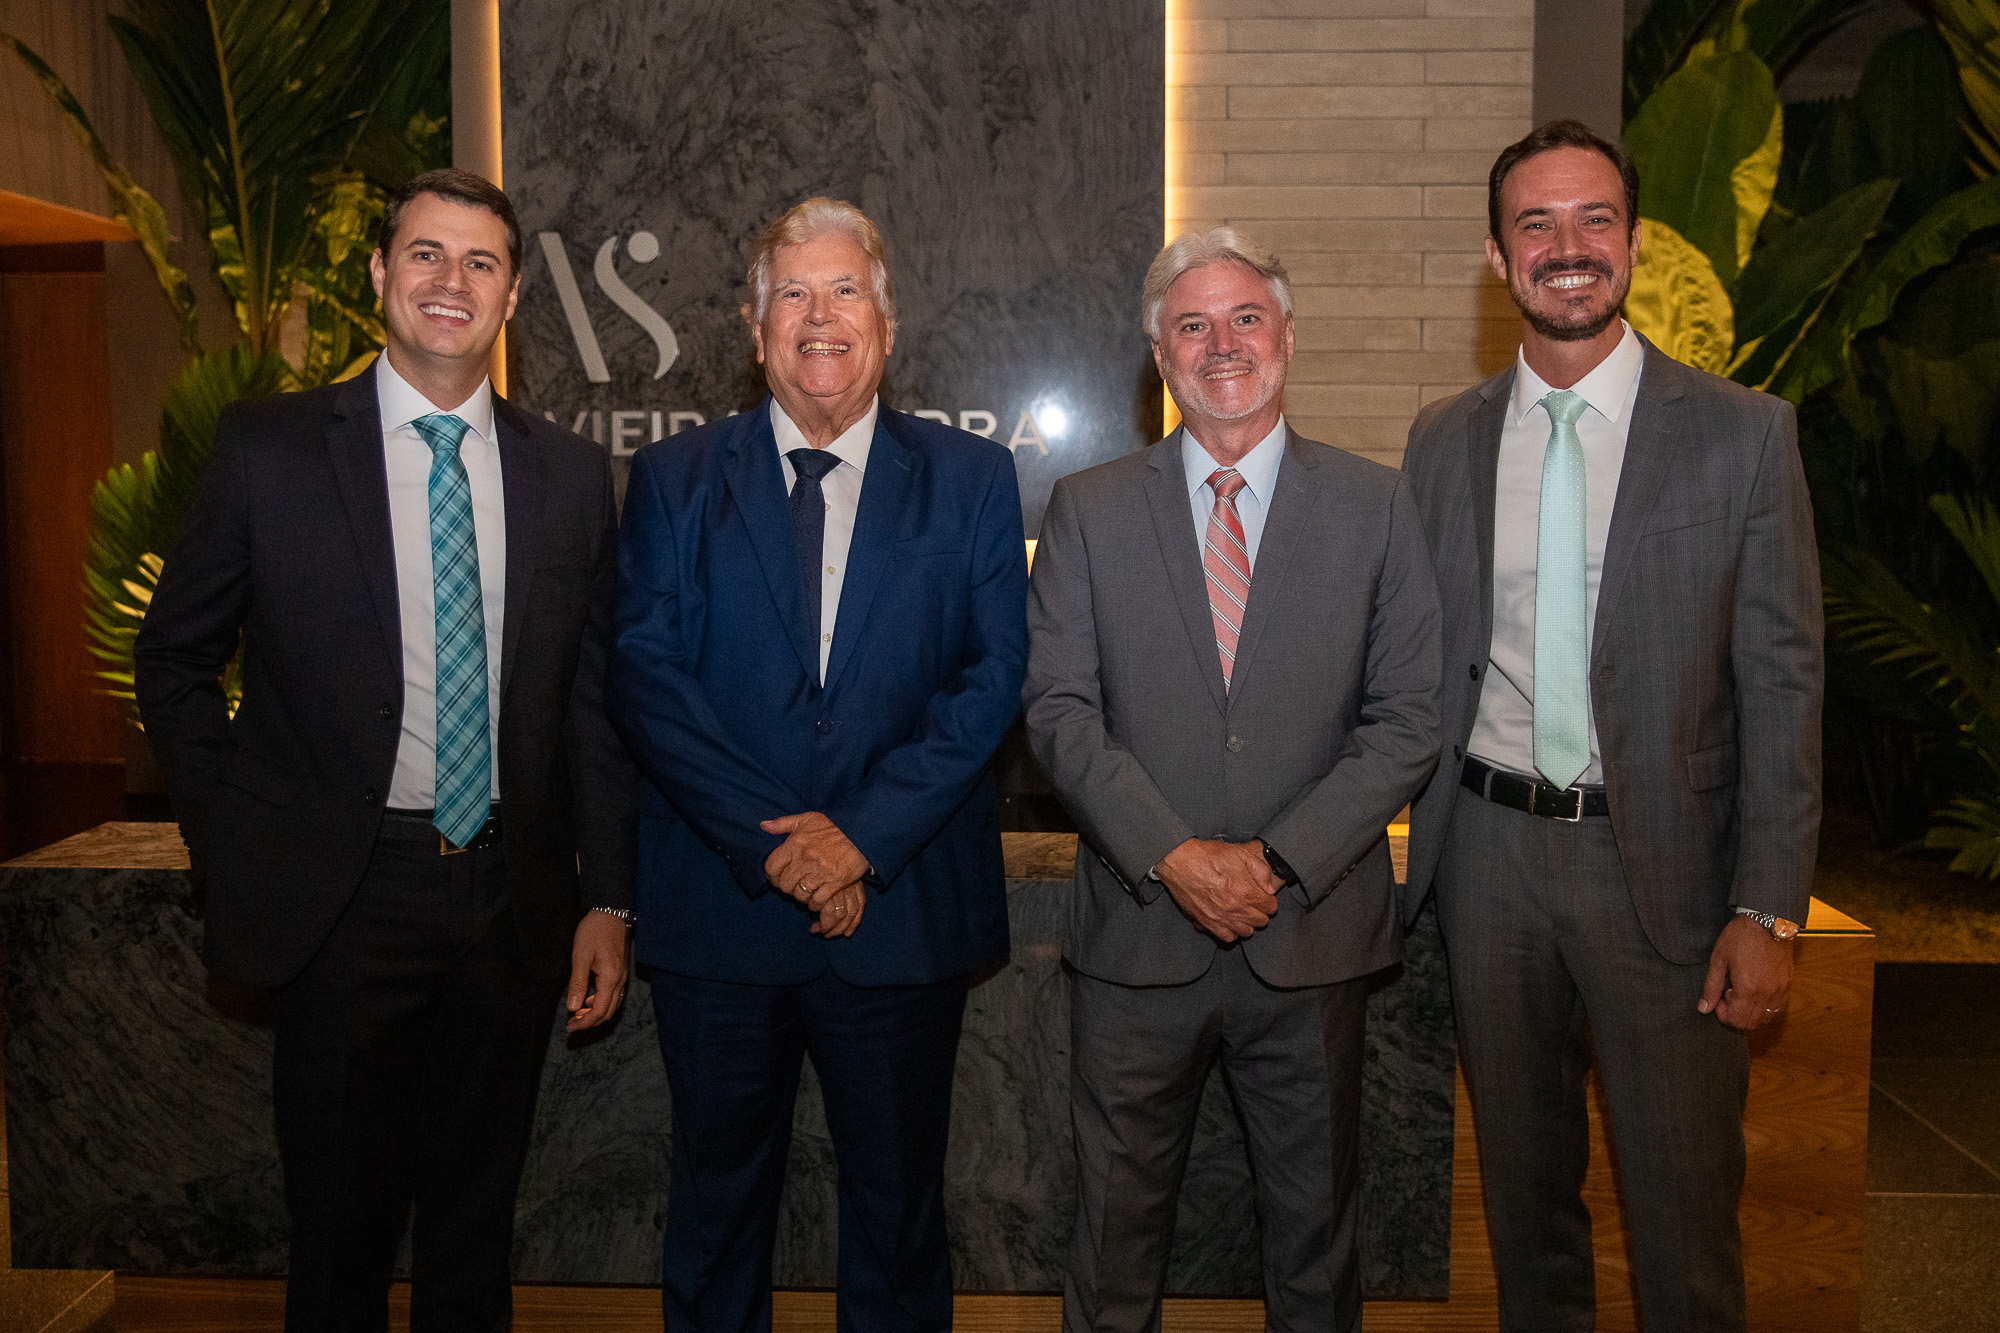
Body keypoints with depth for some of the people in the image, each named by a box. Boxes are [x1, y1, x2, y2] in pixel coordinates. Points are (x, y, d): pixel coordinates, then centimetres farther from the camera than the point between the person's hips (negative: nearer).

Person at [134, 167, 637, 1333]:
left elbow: (597, 696, 6)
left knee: (477, 1225, 17)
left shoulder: (572, 474, 4)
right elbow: (175, 660, 6)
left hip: (512, 900, 2)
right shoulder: (269, 448, -2)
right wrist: (233, 844, -1)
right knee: (341, 1227, 11)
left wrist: (607, 898, 3)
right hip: (346, 900, -2)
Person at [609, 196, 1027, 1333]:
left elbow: (994, 676, -5)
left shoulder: (972, 480, 4)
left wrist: (865, 835, -14)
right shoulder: (675, 479, 5)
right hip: (719, 901, 1)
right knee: (718, 1198, 16)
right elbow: (644, 675, -4)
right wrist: (771, 837, -14)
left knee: (898, 1204, 13)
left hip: (903, 904, 0)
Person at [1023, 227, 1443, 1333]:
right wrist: (1172, 854, -14)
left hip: (1313, 931, 0)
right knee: (1118, 1211, 13)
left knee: (1313, 1215, 16)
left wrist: (1281, 858, -12)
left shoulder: (1374, 506, 2)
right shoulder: (1087, 509, 3)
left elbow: (1408, 716, -2)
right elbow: (1058, 708, -3)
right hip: (1136, 931, 0)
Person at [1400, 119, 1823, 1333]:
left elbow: (1784, 685, -5)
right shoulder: (1445, 440, 5)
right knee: (1525, 1181, 18)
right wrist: (1426, 847, 2)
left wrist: (1771, 911, -10)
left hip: (1661, 866, -2)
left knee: (1685, 1207, 7)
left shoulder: (1744, 434, -4)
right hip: (1491, 855, 3)